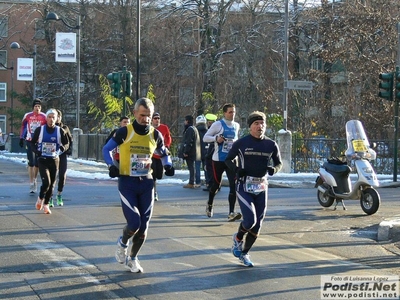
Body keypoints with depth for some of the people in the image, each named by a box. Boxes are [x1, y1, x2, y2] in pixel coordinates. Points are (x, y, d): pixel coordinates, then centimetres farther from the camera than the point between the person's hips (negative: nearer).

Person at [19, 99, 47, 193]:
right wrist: (21, 139, 9)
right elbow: (23, 127, 10)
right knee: (31, 162, -6)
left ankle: (35, 179, 30)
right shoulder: (27, 116, -1)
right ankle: (31, 183, -3)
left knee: (37, 163, 9)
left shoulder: (44, 117, -2)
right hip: (30, 141, -1)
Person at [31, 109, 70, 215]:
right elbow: (33, 142, 8)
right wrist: (37, 151, -10)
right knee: (46, 182, -15)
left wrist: (62, 148, -16)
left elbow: (67, 144, 6)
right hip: (43, 159, -2)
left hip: (54, 160, 2)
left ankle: (46, 204, 23)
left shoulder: (60, 131, -1)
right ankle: (40, 198, 14)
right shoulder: (40, 130, -2)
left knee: (52, 184, 6)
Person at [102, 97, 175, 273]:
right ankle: (122, 244, 20)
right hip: (127, 183, -4)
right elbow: (106, 149, 2)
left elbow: (164, 154, 19)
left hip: (146, 183, 4)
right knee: (134, 223, -15)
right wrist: (111, 166, -15)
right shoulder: (125, 132, -9)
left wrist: (168, 166, -2)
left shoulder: (155, 135, 2)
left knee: (143, 226, 5)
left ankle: (132, 258, 28)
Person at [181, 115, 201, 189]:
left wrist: (186, 152, -21)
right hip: (194, 152, 10)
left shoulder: (190, 129, -15)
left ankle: (191, 183, -6)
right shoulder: (194, 129, 17)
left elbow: (189, 141, -22)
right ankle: (191, 182, 19)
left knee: (191, 167, -8)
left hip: (190, 153, -10)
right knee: (192, 167, 14)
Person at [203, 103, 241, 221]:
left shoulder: (236, 126, 10)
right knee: (216, 184, 8)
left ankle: (231, 213, -14)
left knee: (233, 185, -11)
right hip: (218, 159, -4)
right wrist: (216, 138, -21)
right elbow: (205, 137, -4)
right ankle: (209, 205, 37)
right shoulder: (218, 125, -6)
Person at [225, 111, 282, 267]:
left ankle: (244, 253, 24)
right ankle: (238, 238, 16)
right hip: (244, 186, -4)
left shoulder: (271, 145, 4)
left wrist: (273, 169, -8)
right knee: (250, 220, -17)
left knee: (257, 224, 6)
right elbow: (228, 159, 7)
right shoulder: (241, 143, -4)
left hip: (261, 188, 4)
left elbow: (279, 163, 16)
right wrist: (236, 169, -13)